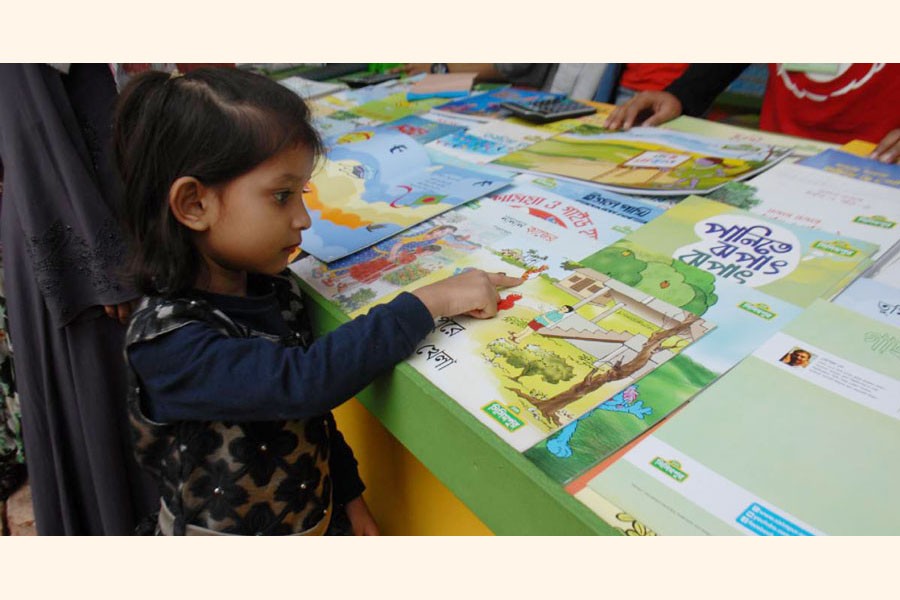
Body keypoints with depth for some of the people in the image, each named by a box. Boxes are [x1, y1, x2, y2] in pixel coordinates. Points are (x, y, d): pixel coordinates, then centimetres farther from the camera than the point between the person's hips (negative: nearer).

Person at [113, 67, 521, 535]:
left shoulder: (273, 288, -7)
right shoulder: (165, 343, -28)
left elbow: (312, 410, 3)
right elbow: (302, 380, -39)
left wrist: (350, 497, 7)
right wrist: (431, 301, -36)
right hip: (224, 530, -5)